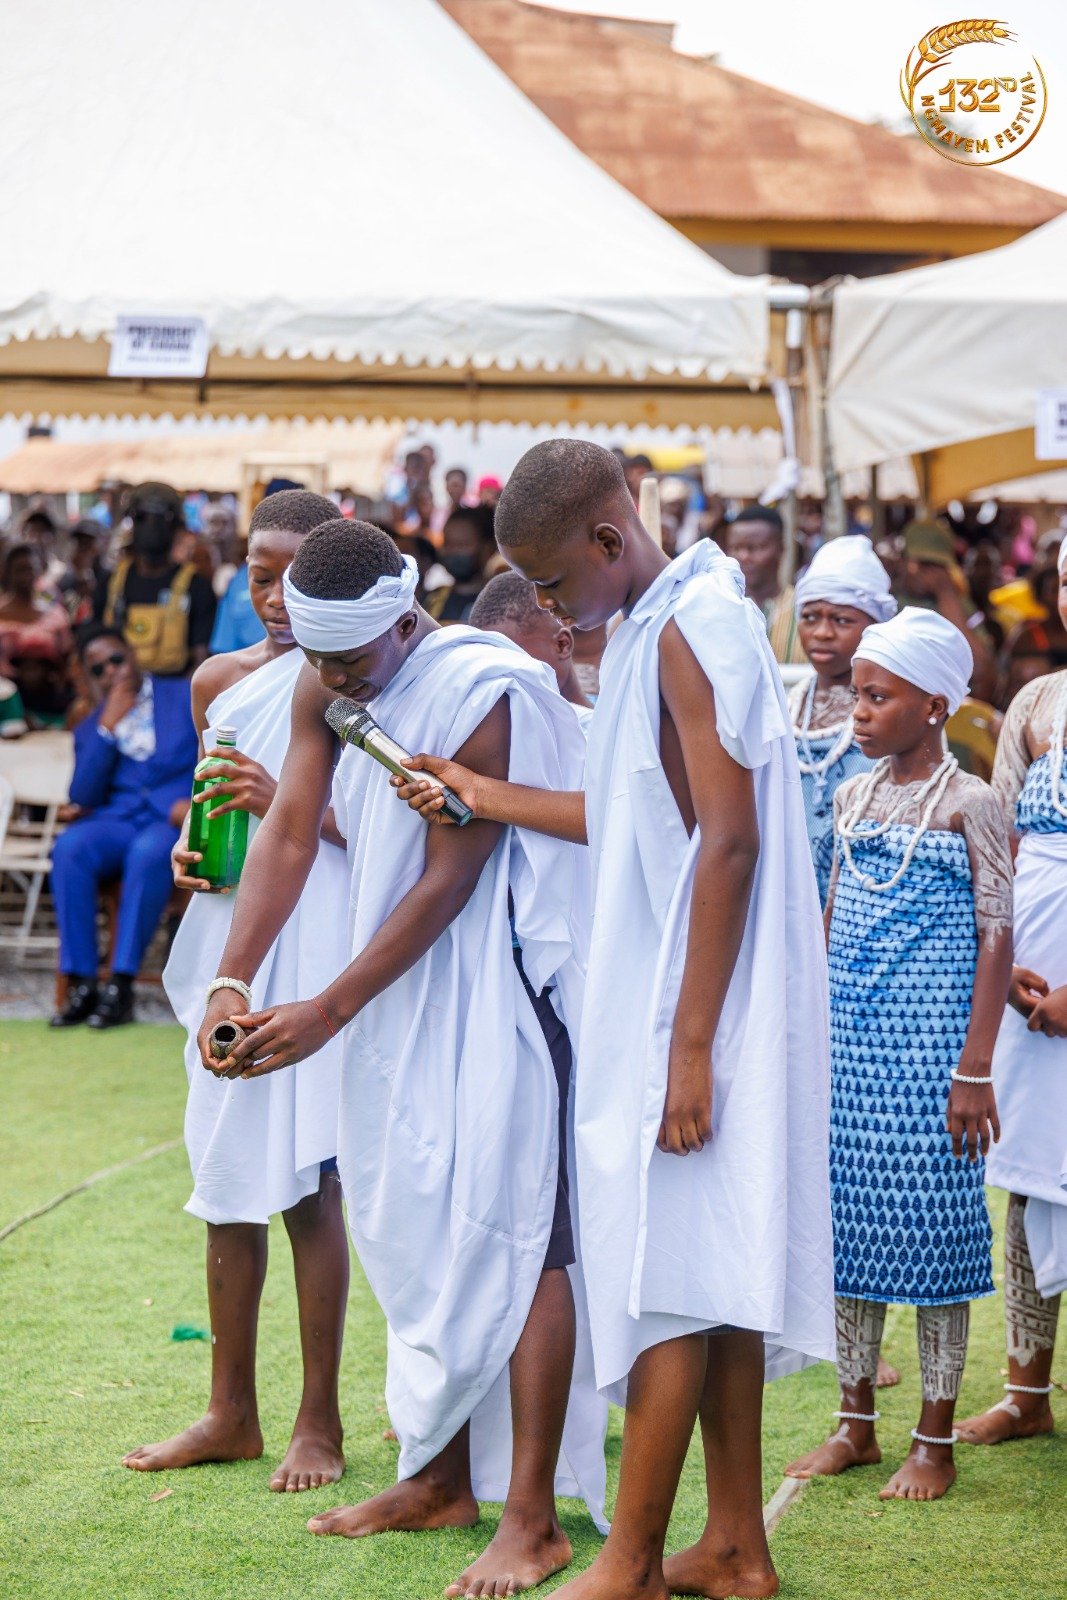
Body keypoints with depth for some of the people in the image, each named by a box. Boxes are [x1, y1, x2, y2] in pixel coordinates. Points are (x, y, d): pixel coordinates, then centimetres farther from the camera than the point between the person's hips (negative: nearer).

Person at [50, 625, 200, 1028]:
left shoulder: (187, 696, 12)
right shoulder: (89, 729, 20)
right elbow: (83, 797, 6)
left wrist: (195, 803, -15)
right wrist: (107, 729, -2)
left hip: (178, 821, -3)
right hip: (117, 820, 3)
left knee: (148, 851, -39)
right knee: (70, 847, -31)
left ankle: (122, 985, -37)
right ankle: (81, 984, -31)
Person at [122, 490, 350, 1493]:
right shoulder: (219, 681, 13)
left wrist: (292, 803, -21)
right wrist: (190, 850, 3)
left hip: (318, 945, -6)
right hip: (229, 939, 6)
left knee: (305, 1179, -5)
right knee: (226, 1177, 9)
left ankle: (319, 1421, 6)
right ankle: (231, 1411, 19)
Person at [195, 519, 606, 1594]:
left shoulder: (477, 691, -21)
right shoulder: (324, 690, 3)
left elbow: (449, 881, -19)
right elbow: (290, 836, 0)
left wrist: (327, 1013, -18)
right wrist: (232, 981, -12)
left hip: (498, 985, -8)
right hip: (402, 990, 8)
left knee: (510, 1237, -8)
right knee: (420, 1231, 12)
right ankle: (441, 1480, 25)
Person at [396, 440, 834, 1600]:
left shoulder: (690, 627, -16)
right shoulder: (651, 627, 14)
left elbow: (728, 840, -20)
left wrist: (690, 1045, -21)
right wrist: (490, 798, 16)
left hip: (693, 1011, -10)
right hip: (656, 1004, 10)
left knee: (668, 1278, -4)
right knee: (713, 1280, 11)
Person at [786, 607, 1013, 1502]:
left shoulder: (969, 805, -6)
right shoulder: (854, 798, 11)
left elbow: (995, 940, -8)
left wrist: (976, 1069, -13)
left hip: (928, 1055, -6)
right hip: (849, 1049, 6)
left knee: (930, 1228, -1)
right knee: (849, 1225, 9)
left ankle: (936, 1442, 9)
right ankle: (856, 1424, 20)